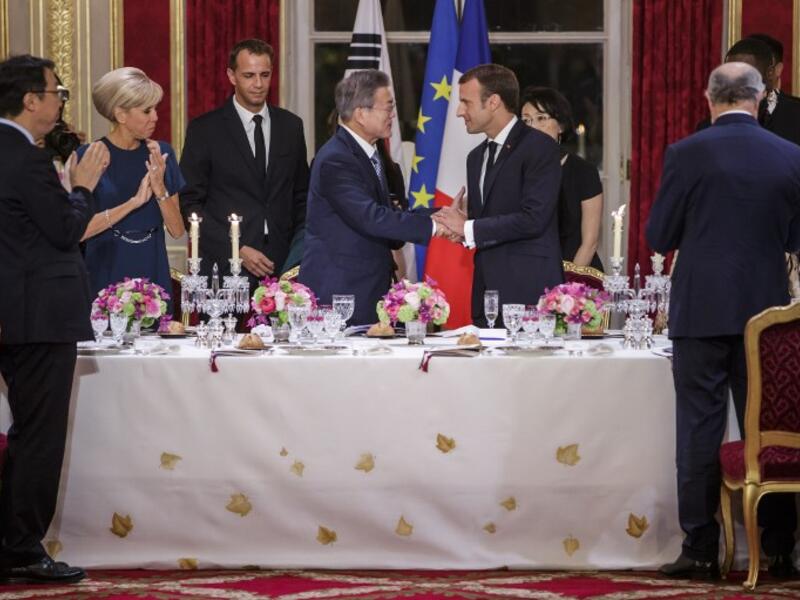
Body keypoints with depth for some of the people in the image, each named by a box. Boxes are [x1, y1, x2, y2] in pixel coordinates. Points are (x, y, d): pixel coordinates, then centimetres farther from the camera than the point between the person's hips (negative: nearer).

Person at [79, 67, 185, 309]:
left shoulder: (161, 154, 6)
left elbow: (177, 230, 4)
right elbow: (78, 230, -14)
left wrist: (160, 189, -11)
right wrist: (135, 202, -17)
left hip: (153, 273, 3)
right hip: (107, 276, -3)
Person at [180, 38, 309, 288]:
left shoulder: (291, 126, 12)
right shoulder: (205, 129, 0)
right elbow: (190, 203, -2)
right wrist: (237, 250, -11)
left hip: (282, 267, 3)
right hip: (225, 266, -3)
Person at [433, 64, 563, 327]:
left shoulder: (539, 147, -6)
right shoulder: (477, 157, 21)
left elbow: (532, 219, -16)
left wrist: (468, 228, -9)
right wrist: (457, 223, -2)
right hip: (487, 291, 7)